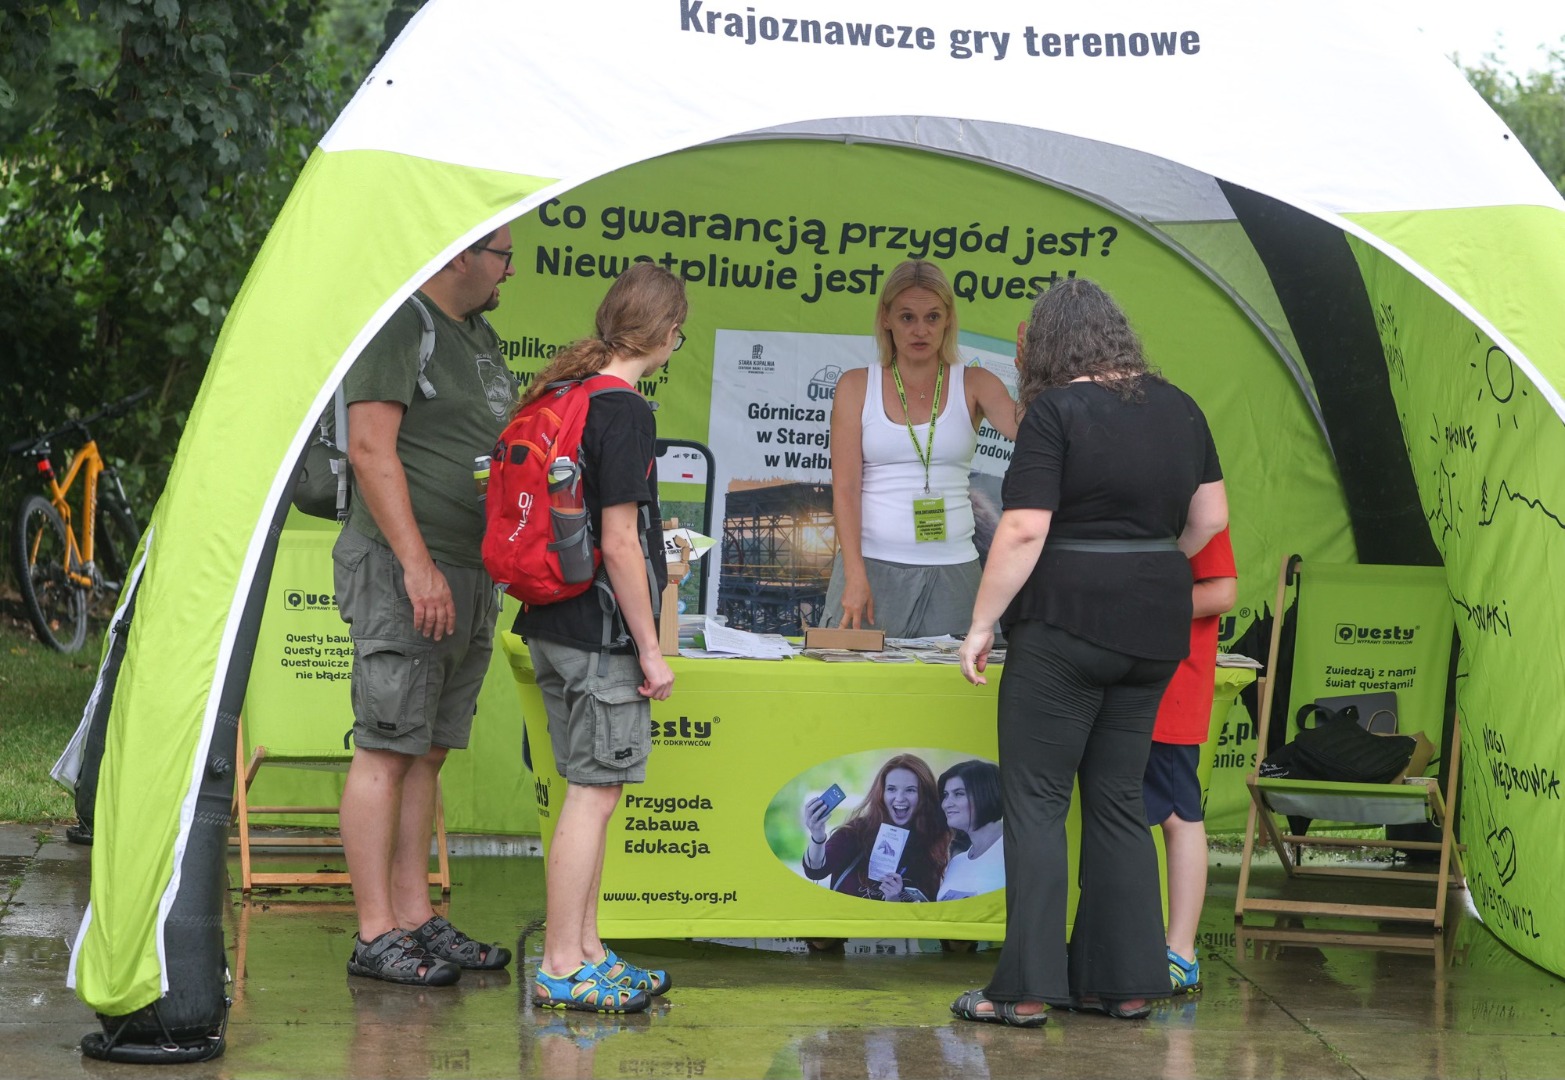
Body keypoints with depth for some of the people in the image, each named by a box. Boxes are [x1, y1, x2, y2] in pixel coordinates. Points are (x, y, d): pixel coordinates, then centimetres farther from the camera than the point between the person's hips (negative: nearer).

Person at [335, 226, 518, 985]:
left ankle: (415, 918, 16)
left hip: (470, 576, 9)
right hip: (402, 573, -9)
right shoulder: (399, 327, -10)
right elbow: (371, 450, -17)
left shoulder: (482, 339, 19)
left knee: (429, 753, 11)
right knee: (387, 750, -7)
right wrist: (416, 563, -21)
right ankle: (375, 935, -5)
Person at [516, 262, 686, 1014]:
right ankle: (562, 970, 0)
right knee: (594, 792, -3)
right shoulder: (623, 412, -16)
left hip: (550, 624, 9)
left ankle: (585, 951, 23)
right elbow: (618, 542, -18)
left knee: (592, 789, 16)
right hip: (600, 631, -9)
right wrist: (651, 647, -13)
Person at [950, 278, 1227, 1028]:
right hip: (1155, 629, 6)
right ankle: (1125, 983, 13)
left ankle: (1027, 990, -2)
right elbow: (1210, 516, 13)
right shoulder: (1176, 406, 9)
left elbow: (1024, 531, -15)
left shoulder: (1056, 411, -10)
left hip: (1066, 626, -6)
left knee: (1036, 801, -1)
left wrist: (981, 624, -9)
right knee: (1119, 799, 12)